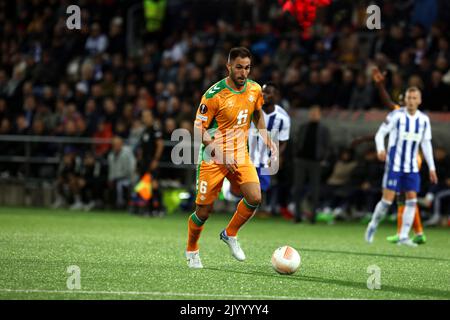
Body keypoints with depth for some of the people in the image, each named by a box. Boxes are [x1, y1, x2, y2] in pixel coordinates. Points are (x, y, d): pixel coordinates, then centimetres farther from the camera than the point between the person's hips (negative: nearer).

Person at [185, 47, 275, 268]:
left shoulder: (254, 89, 0)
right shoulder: (214, 95, -18)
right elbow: (199, 128, -14)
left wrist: (266, 138, 9)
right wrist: (220, 154, -23)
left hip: (241, 155, 4)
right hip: (213, 158, -4)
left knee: (254, 198, -16)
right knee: (204, 210, -1)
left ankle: (230, 234, 10)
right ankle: (191, 251, 25)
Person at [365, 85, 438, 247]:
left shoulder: (424, 120, 5)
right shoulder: (396, 115, -9)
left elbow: (426, 144, 13)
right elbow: (380, 134, -5)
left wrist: (432, 168, 11)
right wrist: (380, 149, -25)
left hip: (412, 167, 4)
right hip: (394, 165, -4)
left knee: (412, 199, -4)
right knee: (387, 199, -8)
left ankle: (404, 237, 1)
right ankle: (373, 225, 17)